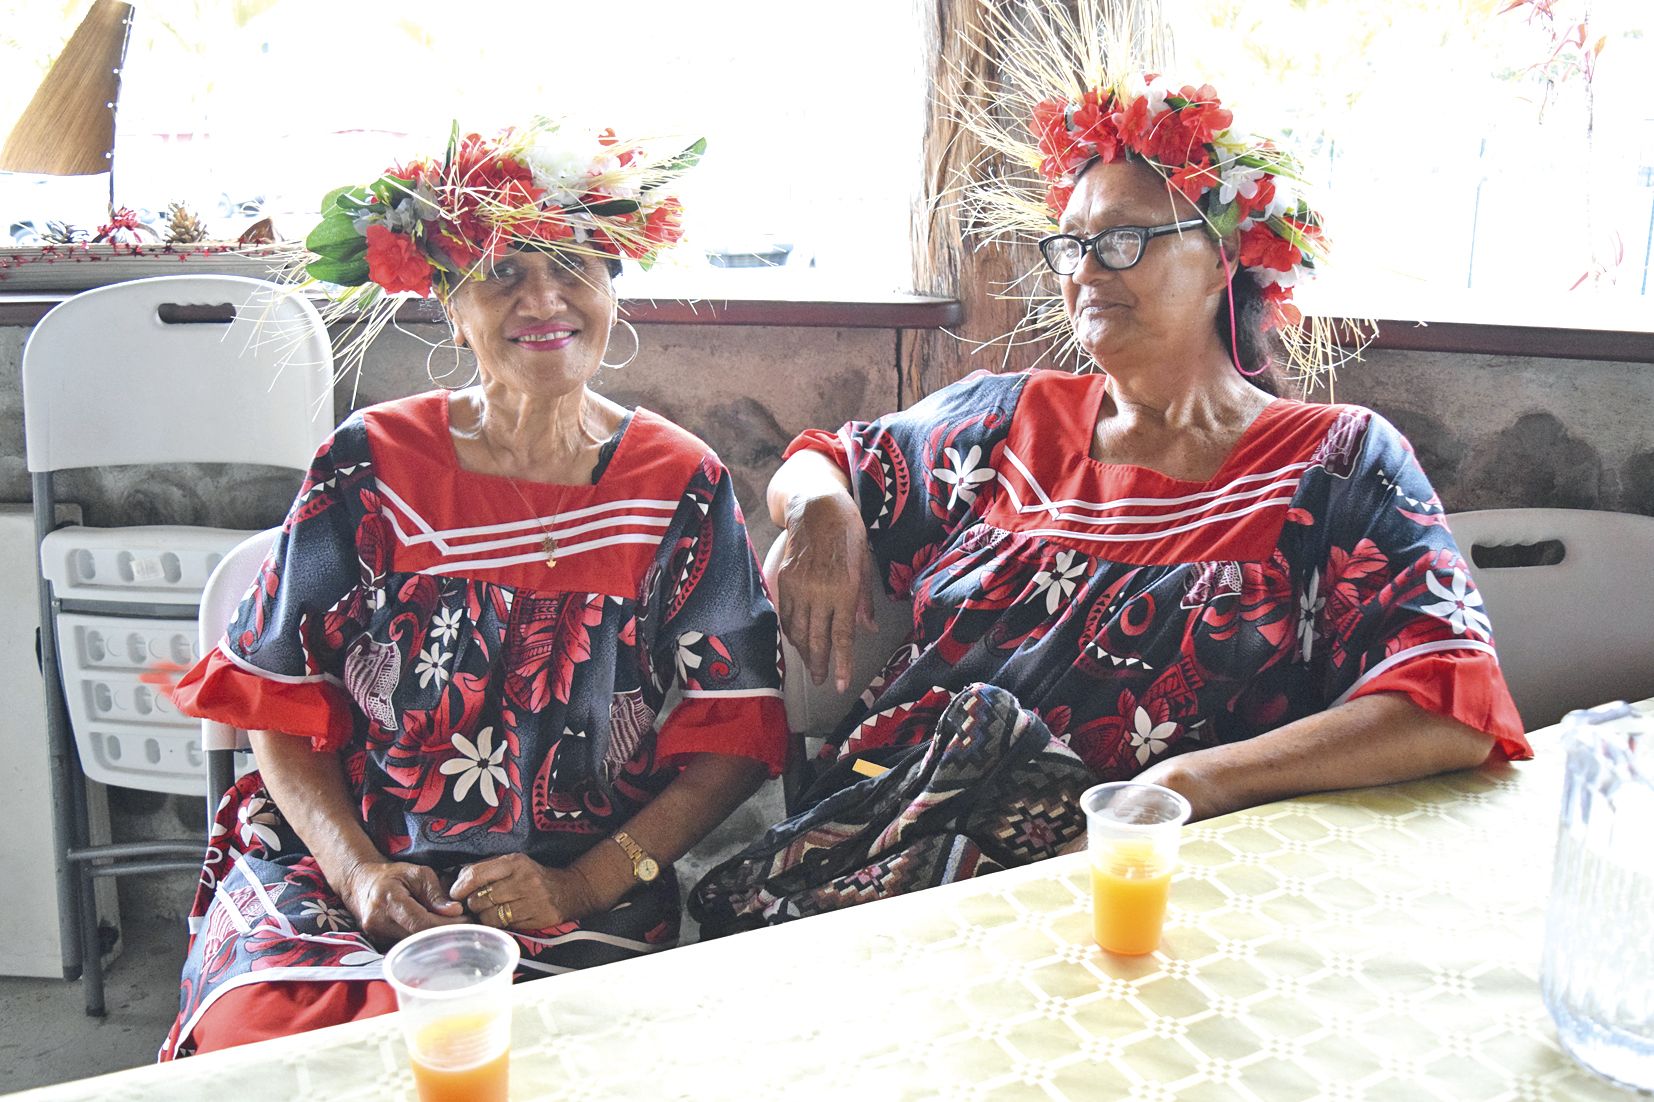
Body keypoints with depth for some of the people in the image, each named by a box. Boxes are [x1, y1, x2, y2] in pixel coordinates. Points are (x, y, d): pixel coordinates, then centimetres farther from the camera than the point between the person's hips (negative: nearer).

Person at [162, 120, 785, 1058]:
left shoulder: (682, 488, -1)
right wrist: (362, 873, -11)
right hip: (336, 867, 2)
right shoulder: (370, 469, 1)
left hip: (580, 892, -1)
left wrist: (580, 886, -11)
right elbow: (281, 707, 5)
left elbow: (736, 731, -1)